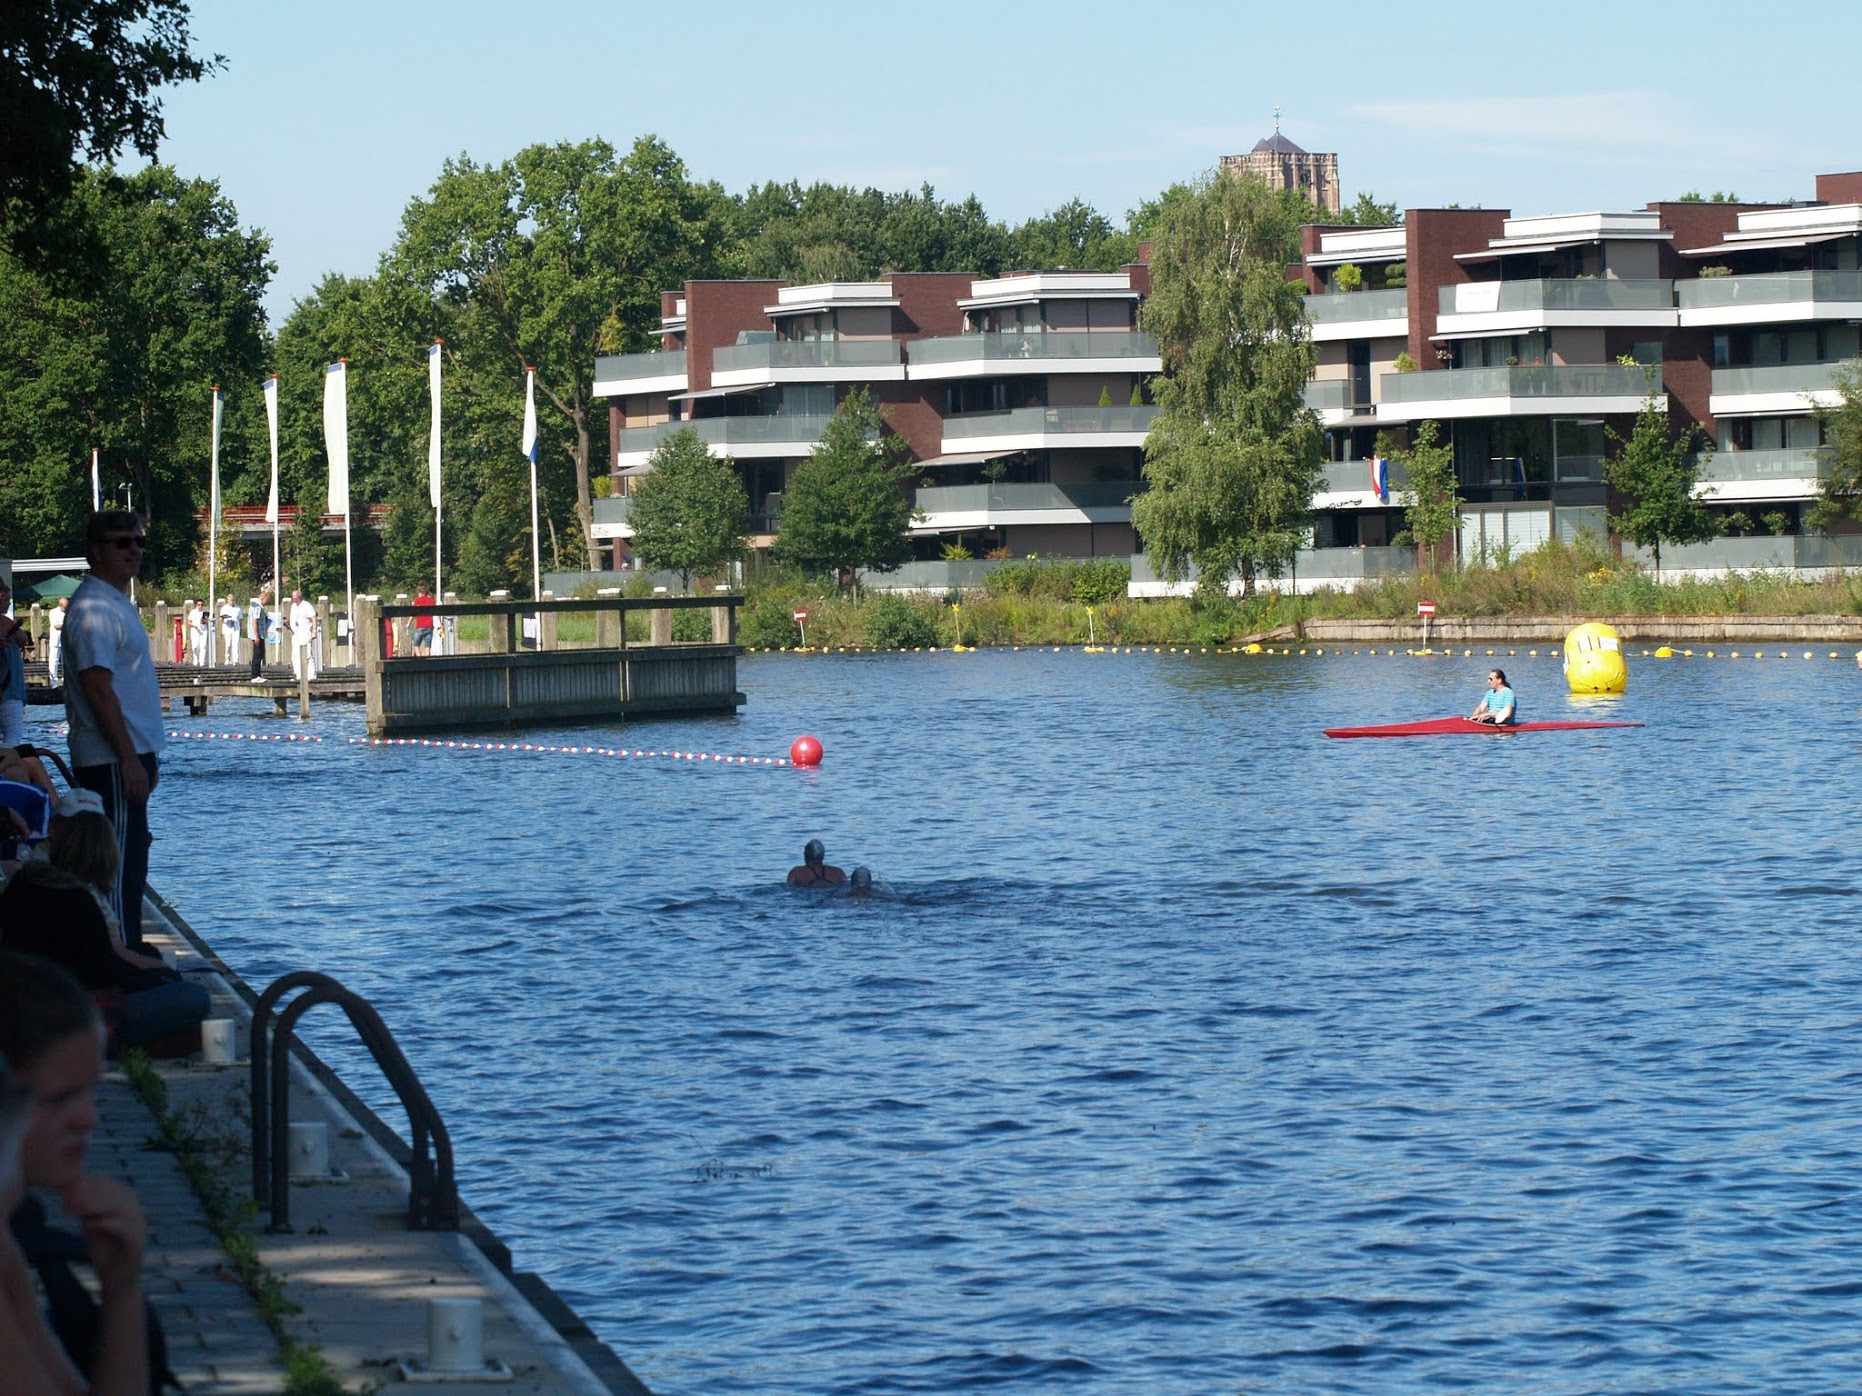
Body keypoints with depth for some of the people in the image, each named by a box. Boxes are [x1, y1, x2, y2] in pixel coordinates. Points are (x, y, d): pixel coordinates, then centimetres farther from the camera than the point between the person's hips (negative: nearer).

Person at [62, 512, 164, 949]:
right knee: (121, 867, -8)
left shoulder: (117, 602, 17)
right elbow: (98, 691, -22)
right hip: (111, 761, -10)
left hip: (129, 755, 10)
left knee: (130, 863, 14)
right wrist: (130, 759, -23)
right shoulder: (94, 609, -16)